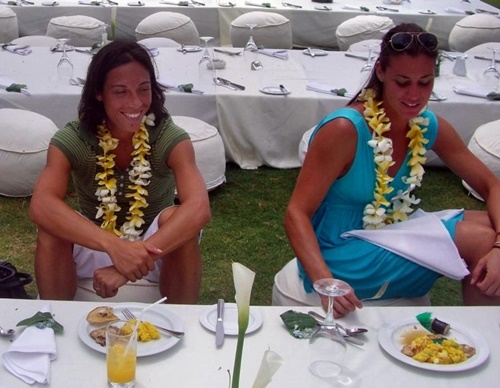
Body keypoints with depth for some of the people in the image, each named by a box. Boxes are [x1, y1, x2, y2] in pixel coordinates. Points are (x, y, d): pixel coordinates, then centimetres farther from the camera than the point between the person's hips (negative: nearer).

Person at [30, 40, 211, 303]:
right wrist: (115, 247, -49)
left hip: (157, 254, 0)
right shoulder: (70, 140, -17)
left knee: (174, 218, -31)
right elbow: (40, 207, -35)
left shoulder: (170, 138, -20)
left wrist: (136, 258, -49)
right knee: (52, 225, -27)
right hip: (95, 251, 1)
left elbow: (199, 209, -36)